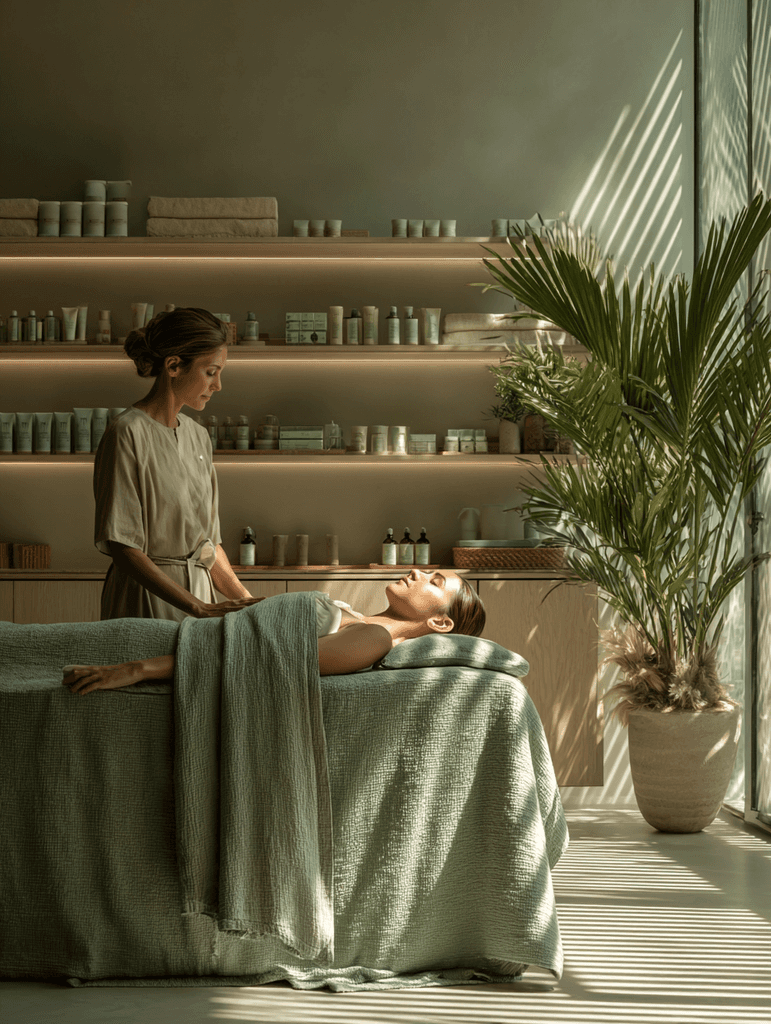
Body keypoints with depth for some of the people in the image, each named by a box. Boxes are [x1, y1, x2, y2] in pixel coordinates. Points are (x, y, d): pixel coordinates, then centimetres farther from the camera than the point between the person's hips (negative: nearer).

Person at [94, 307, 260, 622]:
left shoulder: (197, 435, 12)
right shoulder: (128, 434, -11)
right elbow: (123, 549, -16)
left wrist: (247, 601, 4)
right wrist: (201, 608, -21)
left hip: (200, 593, 7)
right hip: (147, 600, -7)